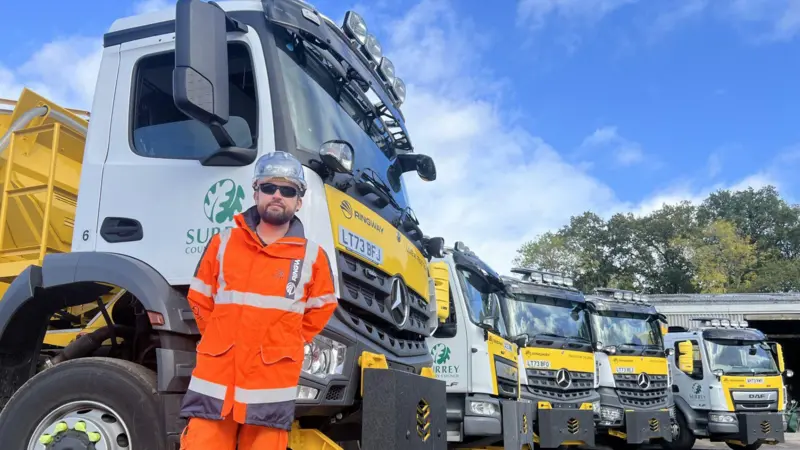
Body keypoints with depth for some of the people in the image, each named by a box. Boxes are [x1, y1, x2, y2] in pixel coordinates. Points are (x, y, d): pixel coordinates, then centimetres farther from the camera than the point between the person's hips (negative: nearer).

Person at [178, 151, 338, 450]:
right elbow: (200, 299, 17)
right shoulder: (223, 243, 7)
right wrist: (219, 339, 13)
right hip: (215, 379, 1)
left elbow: (321, 309, 15)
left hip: (271, 385, -1)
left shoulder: (312, 257, 2)